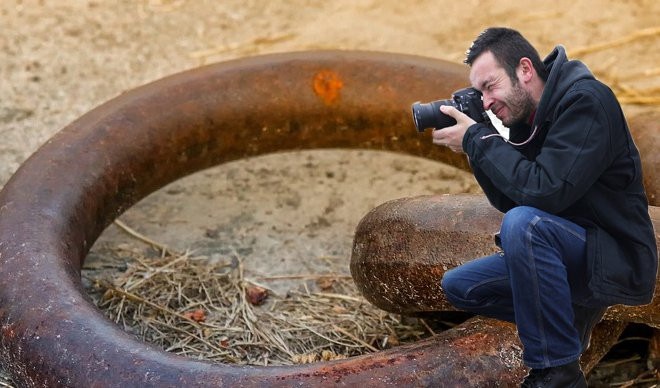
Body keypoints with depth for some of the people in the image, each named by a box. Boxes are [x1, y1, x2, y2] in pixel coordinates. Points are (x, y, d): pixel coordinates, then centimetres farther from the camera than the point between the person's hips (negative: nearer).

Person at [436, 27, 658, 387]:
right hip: (568, 252, 9)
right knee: (458, 286, 7)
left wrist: (476, 138, -23)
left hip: (617, 259, -9)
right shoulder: (524, 118, 5)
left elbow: (545, 192, -31)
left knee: (523, 222, -35)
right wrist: (476, 150, -6)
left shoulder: (586, 102, -20)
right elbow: (509, 201, 8)